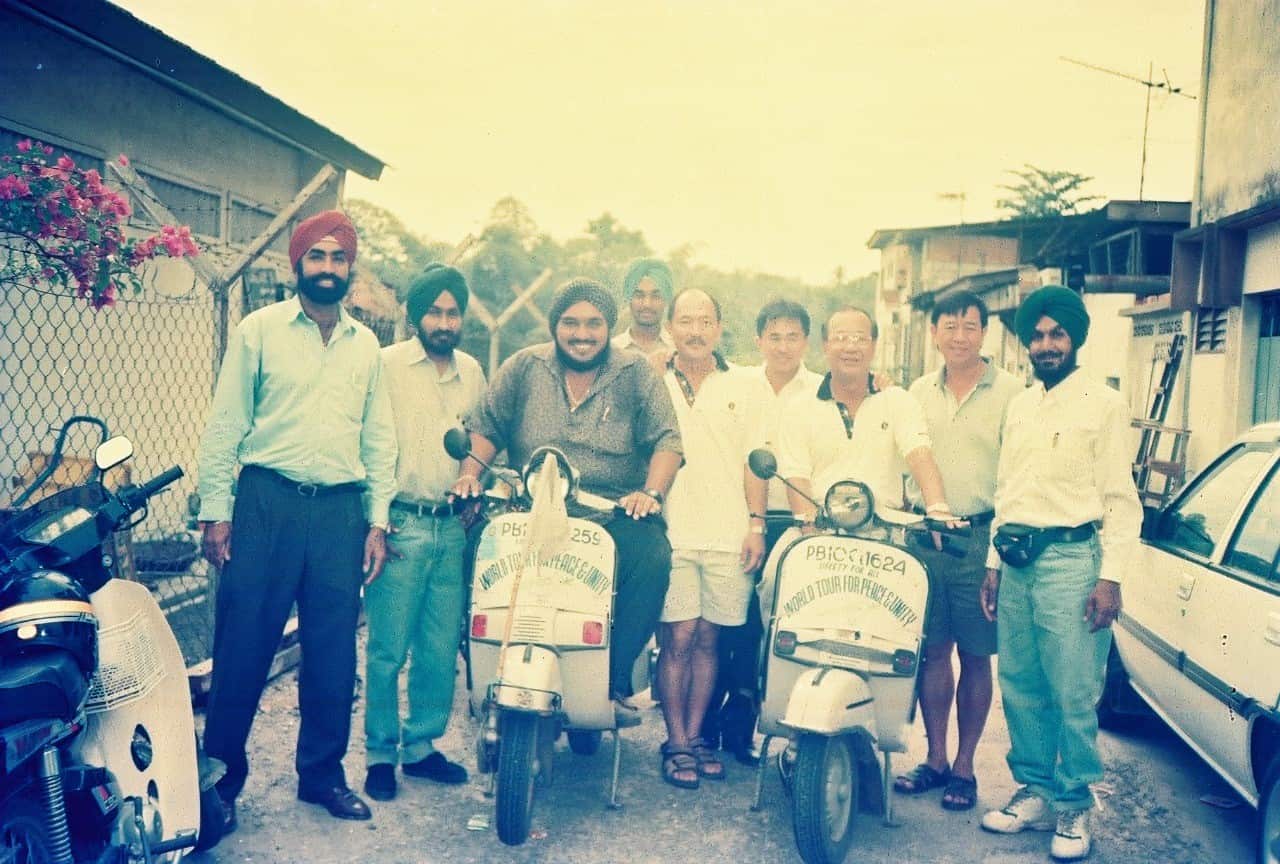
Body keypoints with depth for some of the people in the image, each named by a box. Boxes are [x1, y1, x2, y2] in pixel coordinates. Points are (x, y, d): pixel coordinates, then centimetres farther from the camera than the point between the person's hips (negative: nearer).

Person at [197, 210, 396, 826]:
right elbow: (226, 423, 1)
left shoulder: (366, 345, 12)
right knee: (243, 646, 0)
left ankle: (323, 774, 22)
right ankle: (220, 776, 16)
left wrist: (378, 521, 7)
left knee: (333, 652, 8)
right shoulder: (259, 329, 3)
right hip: (267, 503, -3)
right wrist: (215, 511, -5)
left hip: (341, 510, 3)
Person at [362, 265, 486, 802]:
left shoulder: (471, 372, 14)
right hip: (399, 525, -5)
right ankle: (380, 753, 15)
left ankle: (421, 745, 24)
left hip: (452, 527, 5)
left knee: (442, 650, 9)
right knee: (388, 650, 0)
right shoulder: (386, 365, -2)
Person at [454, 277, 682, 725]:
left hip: (615, 513, -1)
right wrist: (471, 470, -7)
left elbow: (666, 439, 0)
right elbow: (486, 425, 11)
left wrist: (651, 492, -16)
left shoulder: (637, 373, 7)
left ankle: (615, 684, -18)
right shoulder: (523, 367, 11)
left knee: (651, 558, -31)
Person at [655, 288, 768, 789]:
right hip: (672, 533, -1)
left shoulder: (744, 387, 11)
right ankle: (676, 743, 6)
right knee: (678, 638, -4)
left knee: (709, 638, 7)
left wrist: (756, 525, 1)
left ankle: (696, 734, 19)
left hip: (728, 535, 1)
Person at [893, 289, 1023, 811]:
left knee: (975, 656, 5)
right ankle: (935, 757, 22)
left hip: (980, 539, -4)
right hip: (923, 537, 4)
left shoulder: (1009, 392, -2)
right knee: (932, 651, 9)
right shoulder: (919, 392, 12)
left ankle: (964, 766, 17)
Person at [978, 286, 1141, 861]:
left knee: (1073, 695, -3)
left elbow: (1121, 499, -6)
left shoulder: (1103, 404, -2)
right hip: (1017, 560, 6)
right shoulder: (1018, 407, 16)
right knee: (1020, 688, 10)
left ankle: (1074, 807, 12)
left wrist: (1110, 577, -13)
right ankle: (1035, 792, 24)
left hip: (1070, 559, -6)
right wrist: (994, 563, 16)